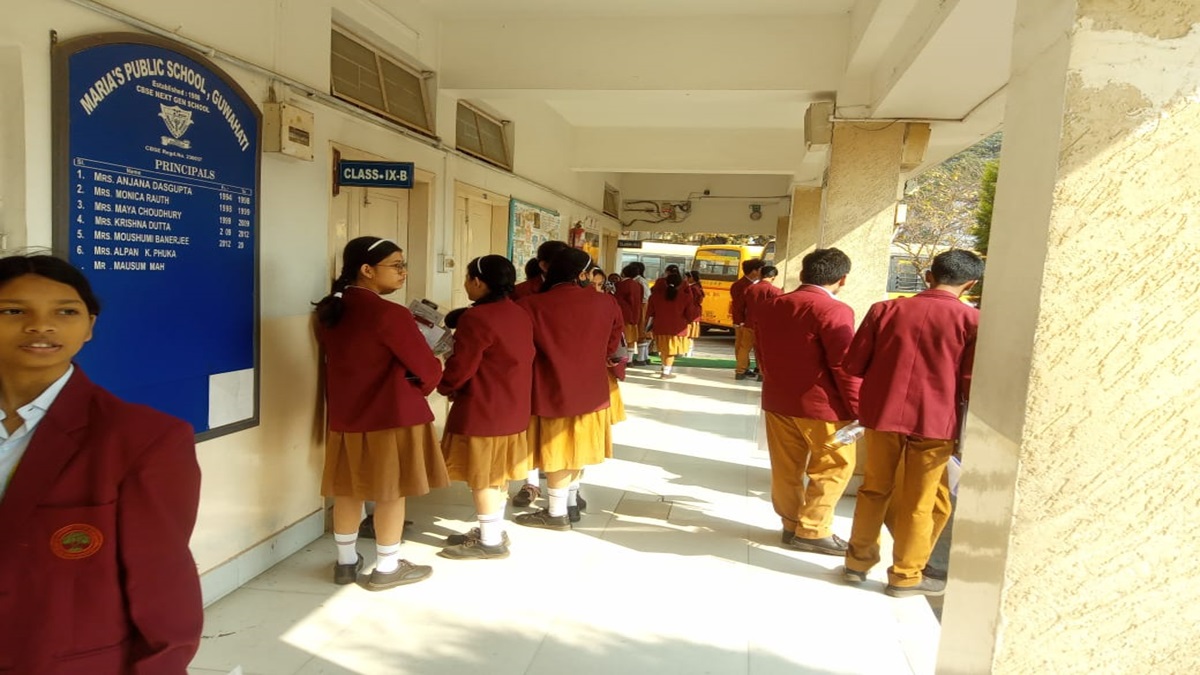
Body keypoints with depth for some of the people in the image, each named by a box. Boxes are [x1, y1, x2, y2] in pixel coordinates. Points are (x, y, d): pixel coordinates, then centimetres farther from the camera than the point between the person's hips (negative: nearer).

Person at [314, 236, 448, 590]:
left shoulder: (328, 310, 3)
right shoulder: (389, 314, -20)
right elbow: (428, 370, -14)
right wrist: (418, 391, 7)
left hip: (344, 414, 7)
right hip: (392, 415, -7)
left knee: (347, 488, 17)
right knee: (391, 490, 6)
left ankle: (346, 561, 31)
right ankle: (386, 568, 19)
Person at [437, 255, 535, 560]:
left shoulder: (476, 317, -19)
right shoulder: (520, 314, 8)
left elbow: (460, 368, -16)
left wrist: (445, 387, 5)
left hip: (481, 410, -9)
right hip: (511, 407, 9)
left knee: (482, 475, 4)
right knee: (495, 473, 19)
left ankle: (490, 541, 14)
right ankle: (493, 531, 30)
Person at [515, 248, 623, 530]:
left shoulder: (532, 306, -17)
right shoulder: (606, 303, -6)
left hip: (553, 391, -4)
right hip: (590, 390, 4)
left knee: (558, 452, 8)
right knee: (576, 448, 19)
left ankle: (557, 513, 19)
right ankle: (570, 501, 34)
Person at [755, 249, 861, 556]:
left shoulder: (768, 306, 6)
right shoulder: (835, 311, -16)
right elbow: (845, 367, -17)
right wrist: (859, 410, -8)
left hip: (777, 401, 7)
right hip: (822, 406, -7)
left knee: (786, 468, 15)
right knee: (833, 469, 9)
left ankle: (792, 525, 26)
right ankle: (812, 531, 13)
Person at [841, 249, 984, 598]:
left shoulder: (885, 309, 1)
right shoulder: (972, 320, -5)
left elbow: (854, 365, 2)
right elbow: (971, 383, -7)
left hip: (882, 413, 2)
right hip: (935, 420, -2)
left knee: (874, 489, 17)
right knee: (918, 502, 11)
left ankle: (858, 561, 27)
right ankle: (905, 575, 23)